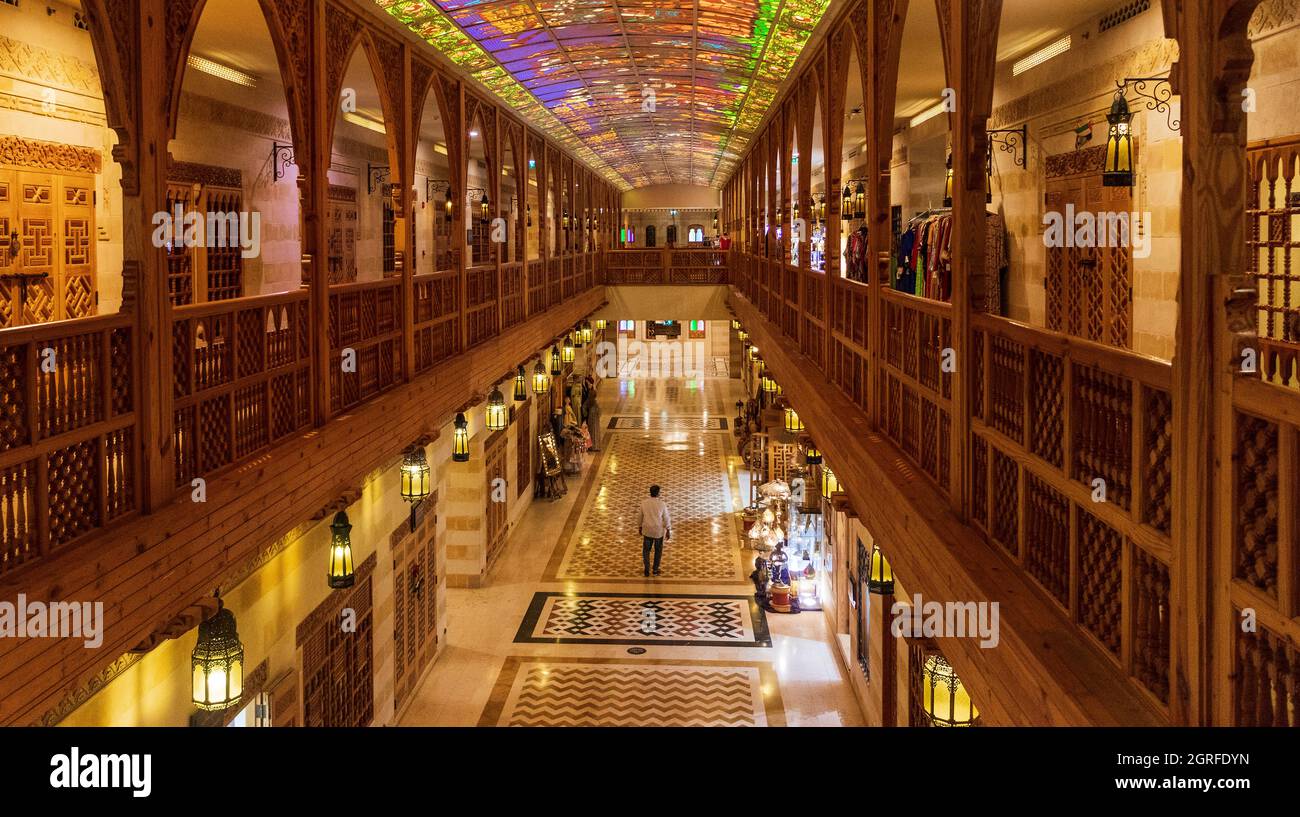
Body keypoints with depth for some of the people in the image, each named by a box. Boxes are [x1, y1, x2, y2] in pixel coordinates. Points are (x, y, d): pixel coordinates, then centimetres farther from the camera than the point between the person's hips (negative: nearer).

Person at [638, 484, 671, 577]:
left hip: (647, 530, 1)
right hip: (659, 531, -1)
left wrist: (640, 527, 18)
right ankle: (655, 570, 25)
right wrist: (668, 530, 3)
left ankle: (647, 570, 12)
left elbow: (641, 516, 2)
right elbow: (666, 518, -9)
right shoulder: (662, 504, -16)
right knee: (658, 550, 17)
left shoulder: (644, 503, -9)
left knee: (646, 550, 16)